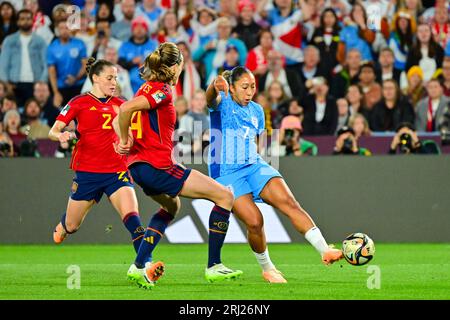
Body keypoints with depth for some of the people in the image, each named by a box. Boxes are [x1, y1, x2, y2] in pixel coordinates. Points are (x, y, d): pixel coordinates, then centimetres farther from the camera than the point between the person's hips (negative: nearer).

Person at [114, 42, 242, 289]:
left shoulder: (147, 88, 16)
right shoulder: (162, 90, -11)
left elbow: (118, 120, 21)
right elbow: (126, 109, -25)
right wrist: (125, 142, -14)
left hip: (138, 165, 10)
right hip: (158, 165, -10)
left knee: (171, 206, 36)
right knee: (225, 196, -2)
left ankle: (138, 267, 22)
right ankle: (213, 267, 0)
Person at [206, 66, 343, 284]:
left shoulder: (256, 110, 13)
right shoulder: (222, 103, -6)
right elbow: (211, 98, -31)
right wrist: (216, 86, -54)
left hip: (255, 166, 5)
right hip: (227, 172, -5)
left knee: (289, 203, -16)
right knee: (254, 221, -18)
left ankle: (325, 251, -22)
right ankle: (266, 269, 7)